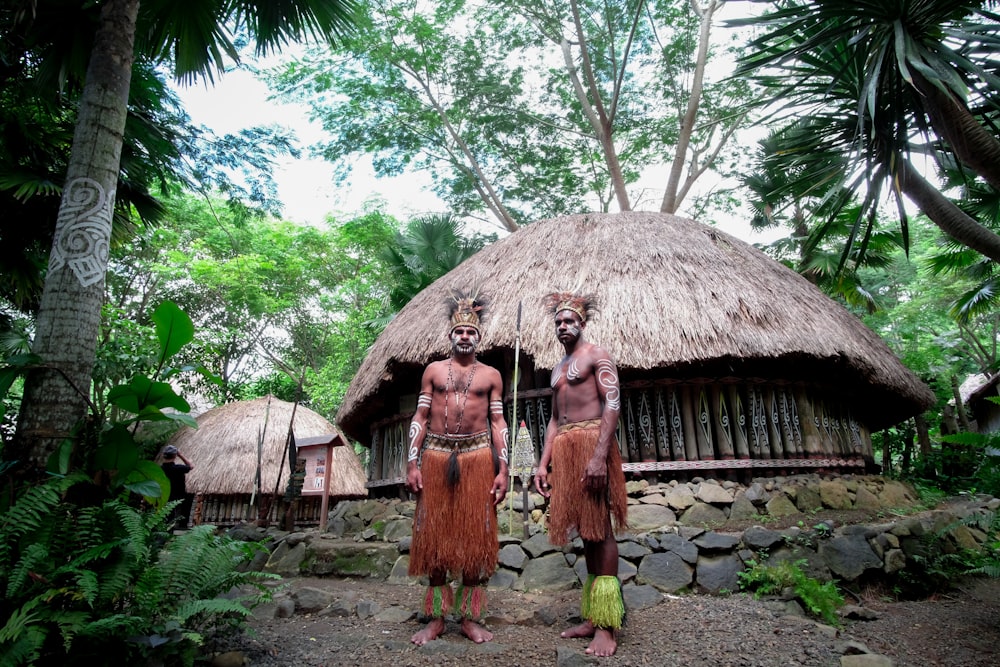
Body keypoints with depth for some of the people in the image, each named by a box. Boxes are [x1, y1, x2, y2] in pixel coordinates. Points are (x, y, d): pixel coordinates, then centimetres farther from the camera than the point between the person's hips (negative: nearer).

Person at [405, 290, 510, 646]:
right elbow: (420, 417, 7)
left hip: (478, 456, 0)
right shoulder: (433, 370, 11)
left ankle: (470, 617, 14)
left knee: (475, 537, 2)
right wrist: (412, 464, -2)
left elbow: (498, 422, 6)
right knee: (434, 536, 3)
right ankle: (436, 618, 16)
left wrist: (502, 469, -2)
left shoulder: (491, 375, 10)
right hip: (436, 455, 1)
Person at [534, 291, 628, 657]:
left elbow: (613, 403, -12)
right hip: (564, 448, 7)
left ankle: (608, 625, -1)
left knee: (599, 529, -6)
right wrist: (543, 463, 13)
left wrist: (600, 455, -22)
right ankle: (590, 617, 16)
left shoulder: (596, 355, 0)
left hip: (591, 442, -7)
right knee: (586, 531, 9)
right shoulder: (558, 368, 23)